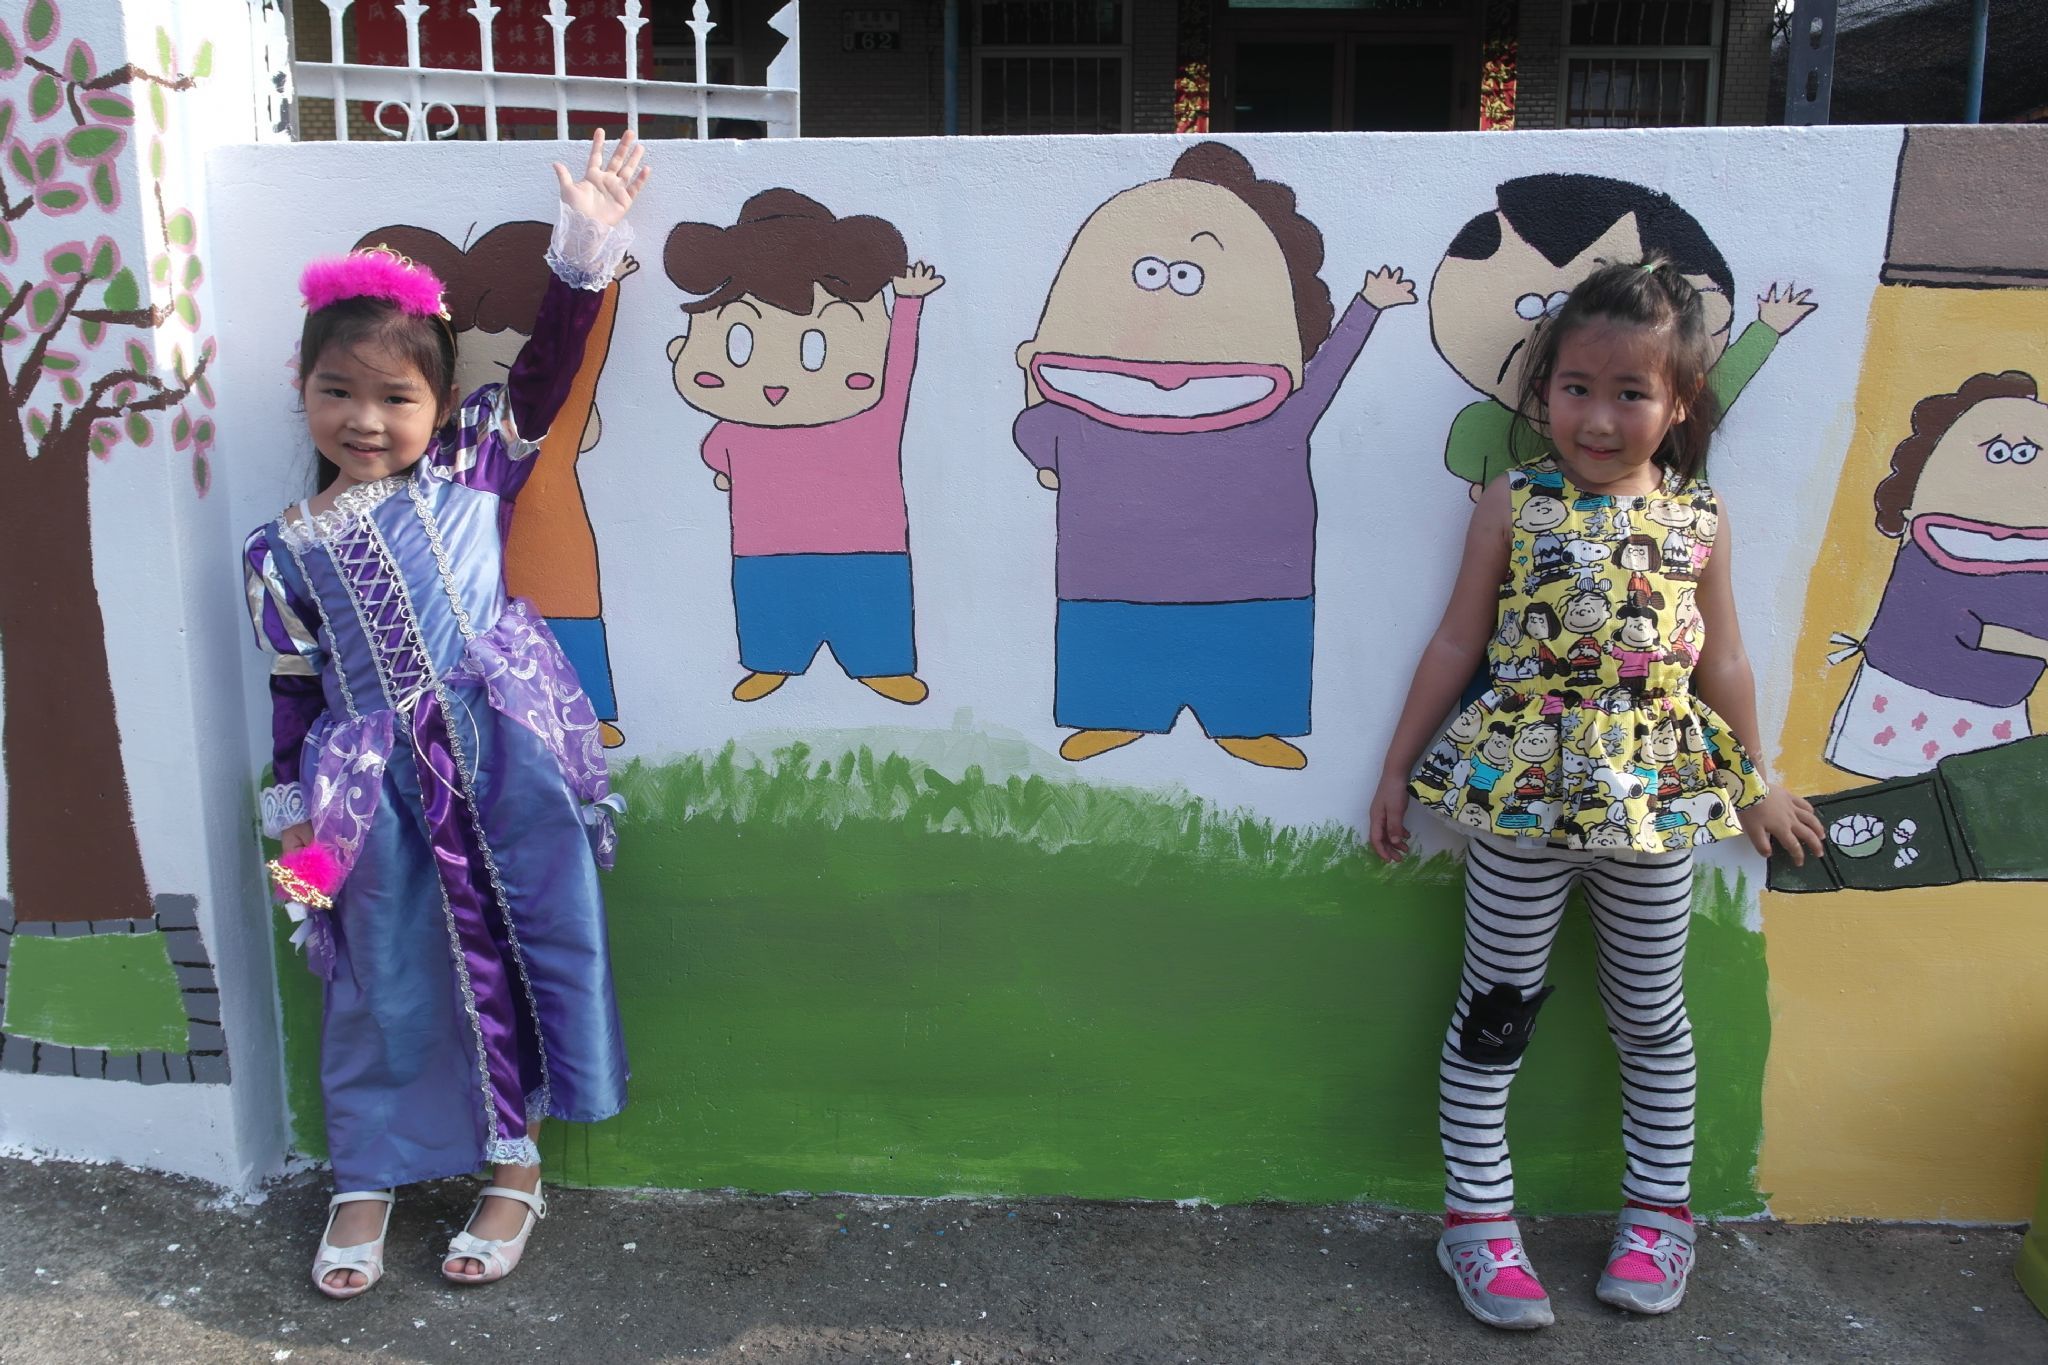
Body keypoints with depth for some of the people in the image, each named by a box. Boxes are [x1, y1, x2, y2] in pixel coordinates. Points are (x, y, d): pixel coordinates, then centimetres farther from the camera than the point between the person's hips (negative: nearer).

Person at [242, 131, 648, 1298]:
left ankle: (517, 1168, 27)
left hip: (506, 758, -1)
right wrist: (295, 815, 6)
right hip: (379, 786, 1)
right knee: (387, 978, 11)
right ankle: (367, 1181, 30)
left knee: (519, 950, 8)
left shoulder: (470, 470, 2)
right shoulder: (285, 550, 5)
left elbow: (547, 368, -3)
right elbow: (296, 692, 8)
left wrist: (587, 244, -11)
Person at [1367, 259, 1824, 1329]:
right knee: (1495, 1011, 7)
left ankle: (1660, 1211, 33)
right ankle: (1479, 1217, 20)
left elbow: (1721, 663, 12)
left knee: (1653, 1017, 15)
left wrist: (1752, 783, 20)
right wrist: (1398, 768, 3)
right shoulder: (1514, 505, -3)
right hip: (1520, 803, -2)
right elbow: (1457, 642, 1)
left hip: (1657, 804, 2)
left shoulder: (1699, 517, 2)